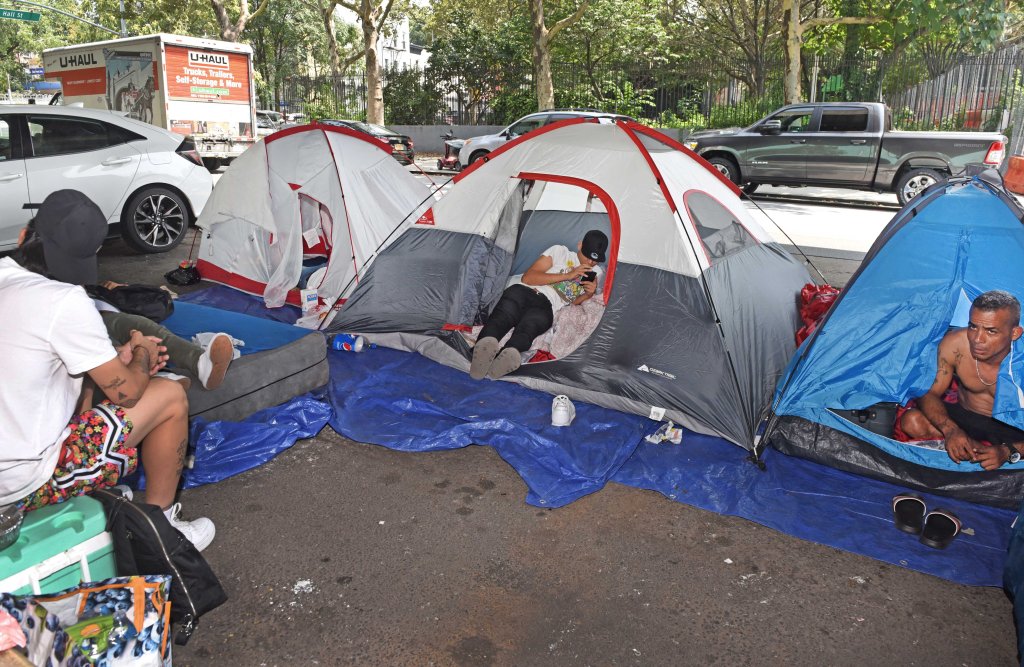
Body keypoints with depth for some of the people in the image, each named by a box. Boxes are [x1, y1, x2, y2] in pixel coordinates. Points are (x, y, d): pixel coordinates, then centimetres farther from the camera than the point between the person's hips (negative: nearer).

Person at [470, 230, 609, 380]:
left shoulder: (596, 273, 25)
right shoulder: (560, 251, 15)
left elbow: (575, 303, 24)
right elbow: (527, 278, 5)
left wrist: (589, 294, 1)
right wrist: (568, 275, -1)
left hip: (546, 307, 1)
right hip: (522, 291, 0)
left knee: (528, 327, -36)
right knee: (503, 317, -36)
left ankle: (509, 354, -66)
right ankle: (487, 343, -66)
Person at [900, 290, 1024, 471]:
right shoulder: (954, 344, -23)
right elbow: (929, 393, -13)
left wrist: (1007, 452, -39)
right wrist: (950, 429, -32)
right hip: (964, 416, 3)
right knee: (911, 421, -26)